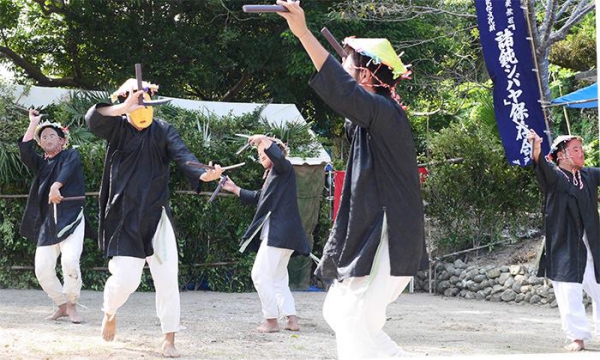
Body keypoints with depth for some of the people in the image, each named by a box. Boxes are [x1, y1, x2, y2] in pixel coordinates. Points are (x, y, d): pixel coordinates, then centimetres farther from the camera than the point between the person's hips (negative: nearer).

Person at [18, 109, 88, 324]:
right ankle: (62, 306, 14)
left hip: (71, 216, -5)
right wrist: (33, 124, 6)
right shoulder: (41, 164, 20)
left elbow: (68, 169, -13)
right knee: (42, 269, -4)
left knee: (70, 261, -23)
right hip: (47, 222, 5)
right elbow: (25, 150, 1)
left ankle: (72, 306, -7)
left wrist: (56, 186, -33)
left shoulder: (71, 156, 9)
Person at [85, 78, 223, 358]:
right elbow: (93, 118, -23)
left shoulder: (163, 131, 1)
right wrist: (124, 108, -36)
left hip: (156, 217, 2)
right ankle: (109, 312, 25)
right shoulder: (118, 130, -2)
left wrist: (203, 174, -35)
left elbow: (182, 155, -16)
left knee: (167, 278, -2)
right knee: (126, 279, -9)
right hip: (124, 217, -2)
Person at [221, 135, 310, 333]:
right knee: (278, 277, 13)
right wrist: (235, 189, 28)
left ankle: (271, 320, -6)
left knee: (260, 274, -8)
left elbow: (277, 155, -28)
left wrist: (263, 139, -20)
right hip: (283, 233, 11)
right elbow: (258, 198, 31)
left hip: (279, 232, -11)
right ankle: (292, 320, 10)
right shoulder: (272, 175, 24)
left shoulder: (284, 168, -4)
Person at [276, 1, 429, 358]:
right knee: (338, 312, 15)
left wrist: (304, 33, -42)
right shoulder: (371, 119, 13)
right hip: (370, 235, 11)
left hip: (386, 240, -11)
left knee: (353, 321, -10)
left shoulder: (386, 114, -17)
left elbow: (343, 91, -35)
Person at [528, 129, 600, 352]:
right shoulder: (554, 176, -5)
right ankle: (577, 338, -4)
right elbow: (542, 166, -24)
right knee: (569, 294, -9)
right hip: (564, 248, -5)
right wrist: (536, 149, -46)